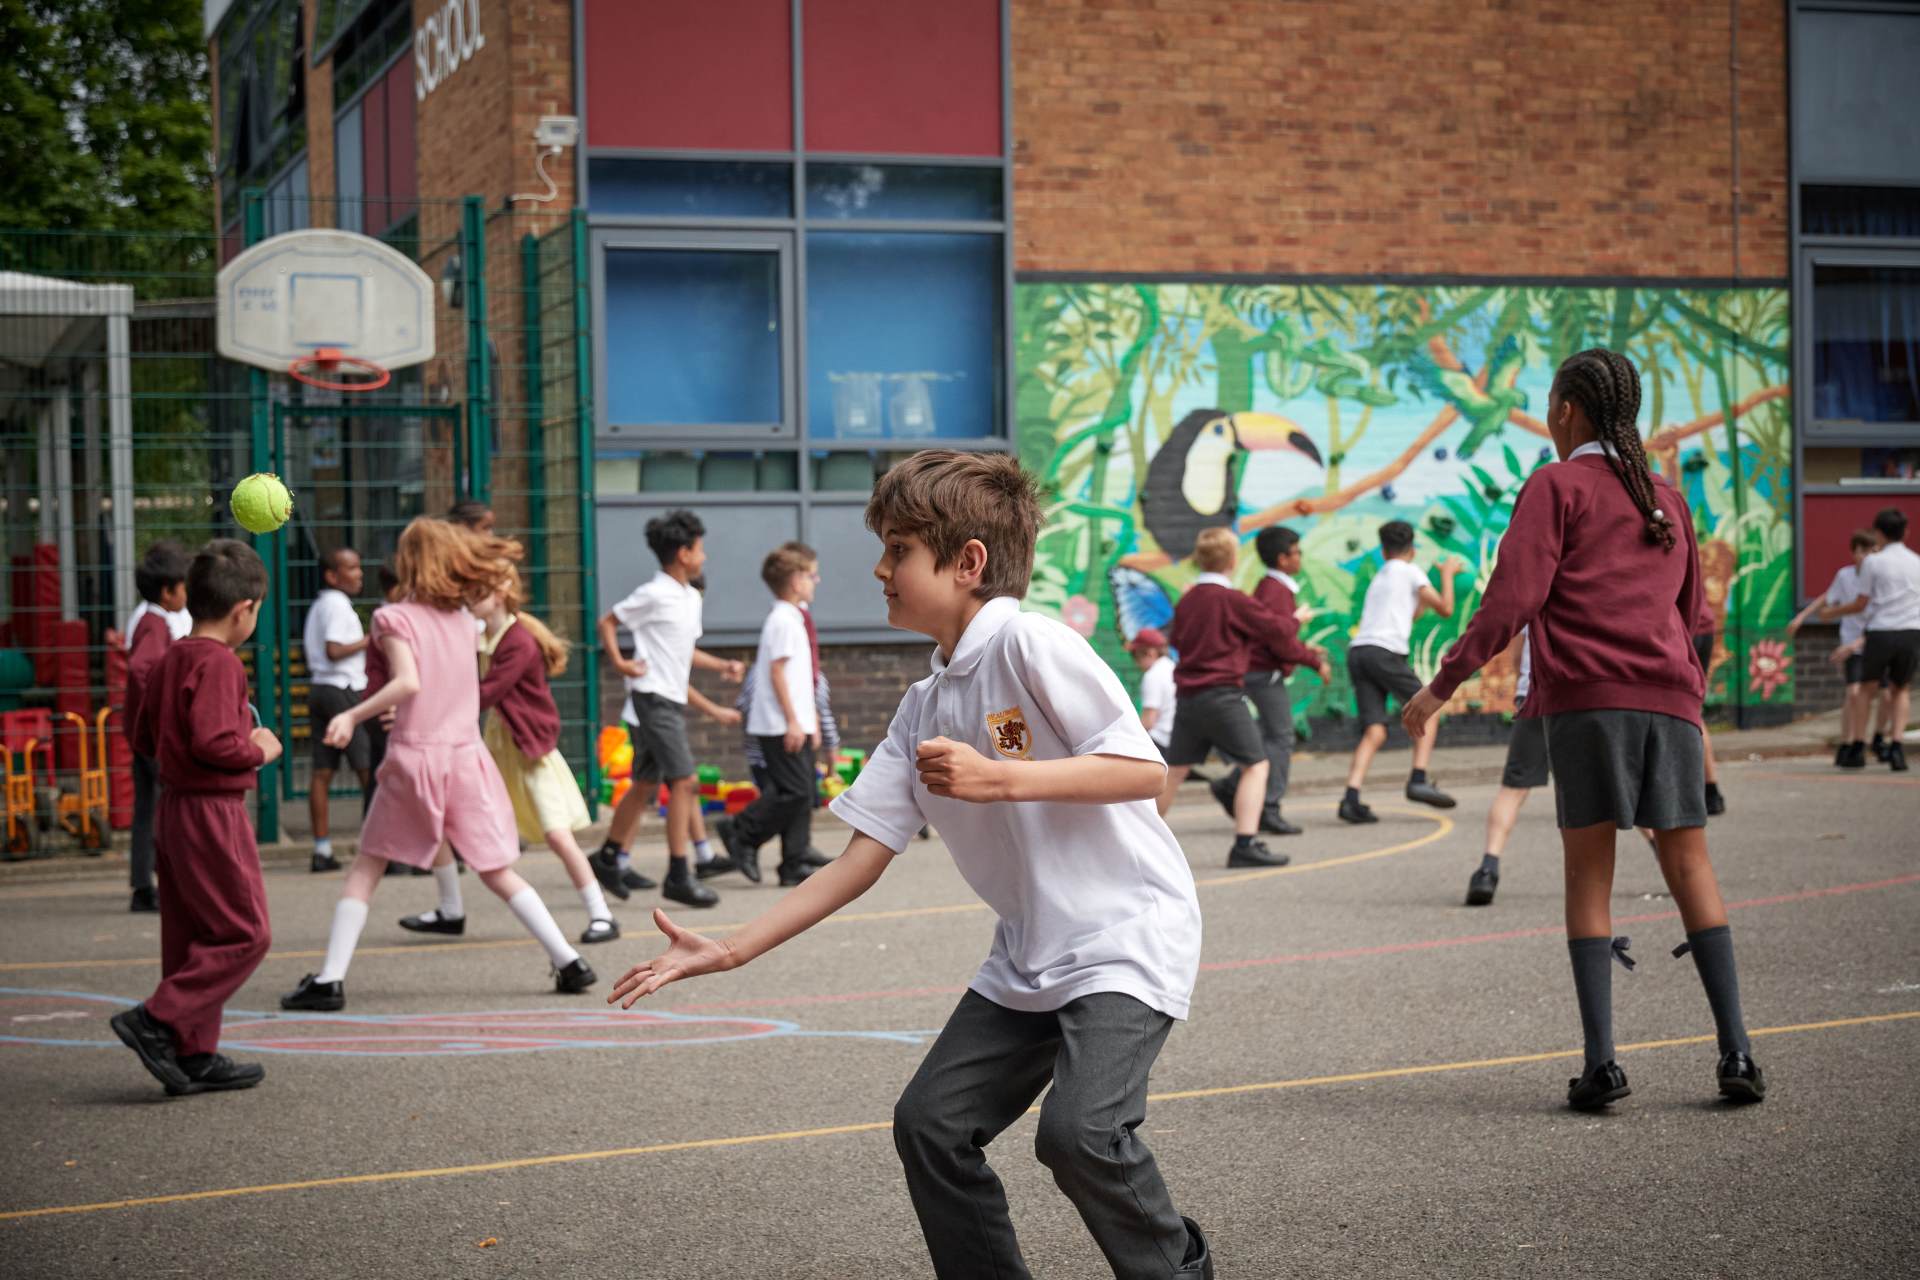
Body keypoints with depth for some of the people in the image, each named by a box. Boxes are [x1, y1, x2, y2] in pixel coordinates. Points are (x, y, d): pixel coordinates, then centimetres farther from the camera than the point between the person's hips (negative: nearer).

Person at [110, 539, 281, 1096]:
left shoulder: (168, 662, 11)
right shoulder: (219, 663, -17)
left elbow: (144, 738, 17)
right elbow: (213, 742, -27)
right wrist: (259, 750, -9)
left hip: (174, 808, 10)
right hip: (214, 814, -10)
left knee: (193, 937, 12)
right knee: (244, 934, -2)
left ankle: (194, 1055, 15)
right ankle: (156, 1021, -7)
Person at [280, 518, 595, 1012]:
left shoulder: (395, 618, -6)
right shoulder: (462, 617, 10)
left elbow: (408, 681, -21)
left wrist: (353, 715, -19)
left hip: (416, 755, -4)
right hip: (467, 755, 4)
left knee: (366, 868, 7)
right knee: (498, 873, 10)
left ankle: (329, 978, 1)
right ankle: (569, 961, 4)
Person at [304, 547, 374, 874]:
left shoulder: (318, 606, 19)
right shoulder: (337, 605, -11)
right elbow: (333, 651, -20)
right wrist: (369, 640, -12)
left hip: (318, 687, 9)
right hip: (343, 690, -9)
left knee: (322, 771, 5)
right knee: (368, 769, -6)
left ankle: (322, 850, 4)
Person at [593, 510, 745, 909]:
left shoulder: (690, 598, 15)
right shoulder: (654, 595, -11)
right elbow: (607, 623, -4)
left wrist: (723, 665, 13)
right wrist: (619, 662, -16)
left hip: (673, 700, 9)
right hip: (653, 697, -9)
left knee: (645, 783, 13)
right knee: (684, 780, -14)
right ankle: (679, 875, -14)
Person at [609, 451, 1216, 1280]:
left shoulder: (1027, 644, -14)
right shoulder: (924, 708, 9)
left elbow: (1143, 770, -19)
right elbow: (862, 858, 7)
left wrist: (997, 780, -25)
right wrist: (732, 950, 2)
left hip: (1127, 933, -8)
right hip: (1029, 956, 8)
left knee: (1079, 1129, -24)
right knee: (930, 1122, 0)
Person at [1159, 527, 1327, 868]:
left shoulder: (1186, 600, 11)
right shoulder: (1234, 600, -10)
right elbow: (1276, 636, -2)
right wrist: (1315, 659, 14)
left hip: (1187, 695, 7)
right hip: (1221, 695, -7)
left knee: (1174, 770, 15)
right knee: (1255, 764, -2)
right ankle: (1246, 845, -10)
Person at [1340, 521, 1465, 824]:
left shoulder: (1379, 578, 28)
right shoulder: (1410, 572, 8)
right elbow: (1445, 608, 8)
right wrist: (1447, 575, 21)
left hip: (1357, 651, 6)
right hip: (1385, 651, -6)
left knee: (1374, 730, 0)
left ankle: (1351, 799, -15)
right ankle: (1419, 781, -7)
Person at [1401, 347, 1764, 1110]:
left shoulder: (1557, 485, 4)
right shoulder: (1666, 498, 20)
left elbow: (1513, 597, -7)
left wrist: (1443, 684, -5)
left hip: (1587, 699, -4)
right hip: (1670, 696, 4)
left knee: (1589, 874, 0)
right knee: (1688, 867, 7)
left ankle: (1601, 1064, -6)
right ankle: (1735, 1053, 0)